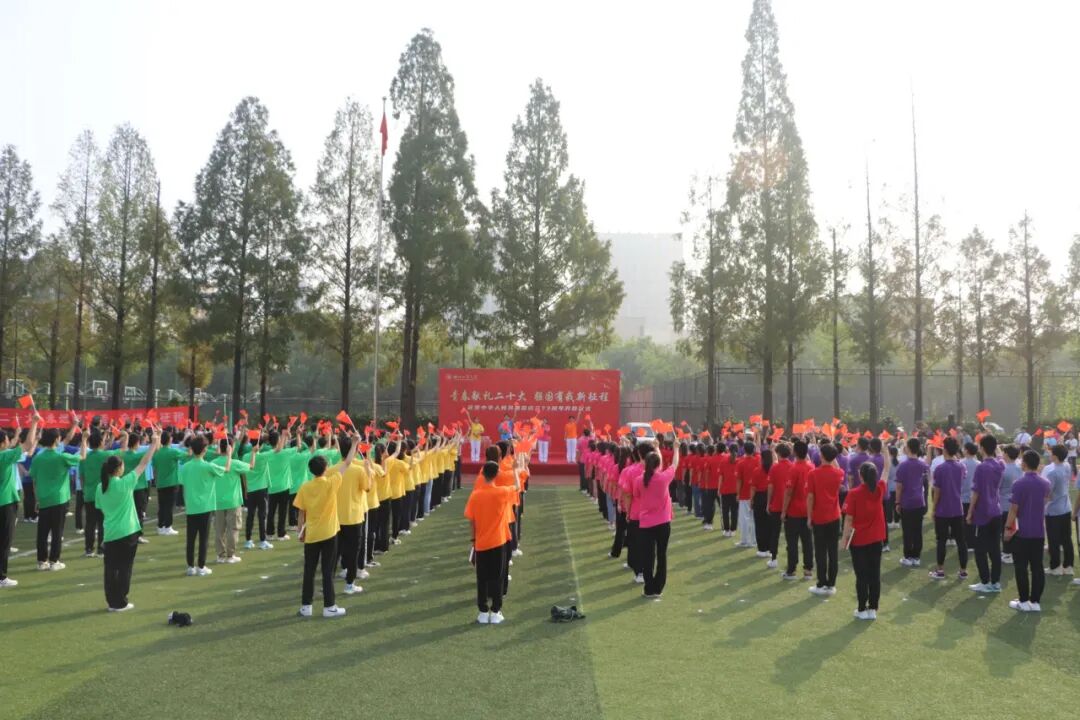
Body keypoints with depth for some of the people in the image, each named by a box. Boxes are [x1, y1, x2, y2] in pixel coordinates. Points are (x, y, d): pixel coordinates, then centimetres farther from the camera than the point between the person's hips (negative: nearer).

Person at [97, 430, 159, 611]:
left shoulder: (100, 488, 2)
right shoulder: (125, 483, -15)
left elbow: (102, 511, 11)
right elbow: (143, 463, -11)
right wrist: (154, 443, -4)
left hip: (110, 534, 5)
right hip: (127, 532, -5)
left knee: (110, 568, 11)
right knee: (124, 568, 4)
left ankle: (112, 602, 17)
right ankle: (120, 603, 9)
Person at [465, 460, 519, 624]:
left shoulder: (474, 495, -8)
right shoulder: (502, 492, -12)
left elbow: (471, 521, -2)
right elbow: (517, 487, 8)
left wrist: (474, 538, 12)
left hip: (481, 544, 1)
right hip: (498, 542, -1)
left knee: (482, 579, 10)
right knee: (497, 578, 8)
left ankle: (483, 613, 13)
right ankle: (495, 612, 11)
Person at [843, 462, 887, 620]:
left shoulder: (854, 493, -16)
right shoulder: (879, 489, -5)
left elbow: (849, 519, -13)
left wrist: (845, 538, -3)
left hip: (858, 541, -3)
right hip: (876, 539, 3)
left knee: (861, 576, 4)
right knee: (875, 575, 9)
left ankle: (862, 610, 9)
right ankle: (873, 609, 14)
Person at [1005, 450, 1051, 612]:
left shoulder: (1019, 484, -16)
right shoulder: (1045, 483, 4)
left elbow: (1013, 509, -14)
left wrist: (1007, 527, -6)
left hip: (1022, 532, -5)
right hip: (1039, 532, 5)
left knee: (1021, 568, 3)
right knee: (1037, 567, 8)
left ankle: (1024, 601, 6)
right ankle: (1035, 601, 11)